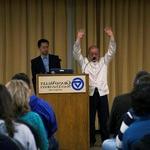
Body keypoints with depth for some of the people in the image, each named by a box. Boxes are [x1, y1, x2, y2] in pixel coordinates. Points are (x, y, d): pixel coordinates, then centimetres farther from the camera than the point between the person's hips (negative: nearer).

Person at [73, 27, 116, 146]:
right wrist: (79, 39, -19)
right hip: (89, 93, -1)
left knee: (104, 118, 2)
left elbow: (112, 51, 1)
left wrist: (111, 37, -13)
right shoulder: (84, 62, 9)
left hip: (102, 93, 1)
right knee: (90, 118, 4)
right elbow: (76, 52, -4)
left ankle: (106, 140, 11)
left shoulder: (104, 61, 12)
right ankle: (90, 140, 15)